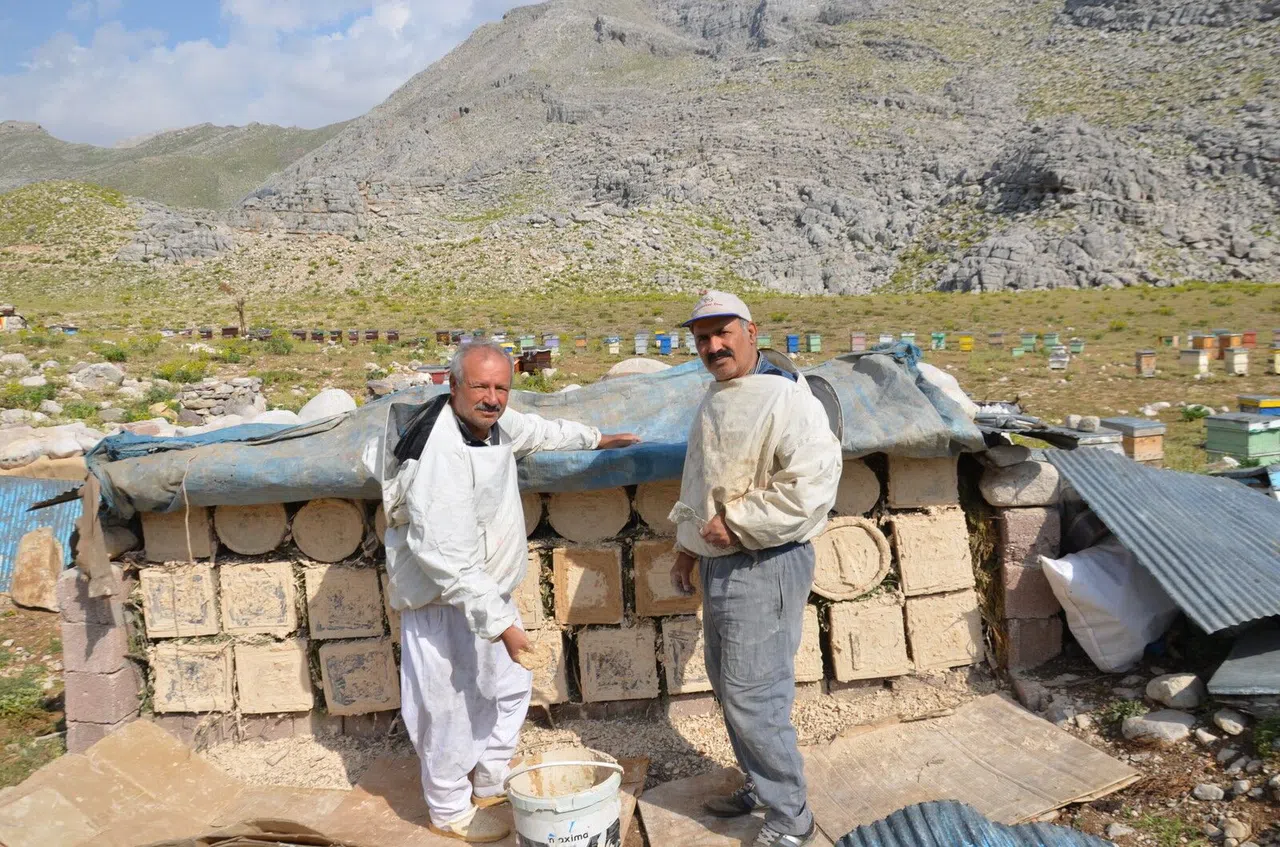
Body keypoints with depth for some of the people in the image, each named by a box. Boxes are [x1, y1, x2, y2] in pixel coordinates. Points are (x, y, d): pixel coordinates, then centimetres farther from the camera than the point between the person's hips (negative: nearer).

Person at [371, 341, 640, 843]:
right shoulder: (442, 455, -31)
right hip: (445, 602, -10)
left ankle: (490, 786, 40)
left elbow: (537, 431, 22)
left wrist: (593, 439, 33)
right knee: (451, 711, 4)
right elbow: (447, 557, -33)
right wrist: (499, 622, -30)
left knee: (510, 688, 21)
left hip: (487, 591, 10)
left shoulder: (494, 421, -2)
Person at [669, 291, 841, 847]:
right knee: (727, 685, 18)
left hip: (765, 564, -9)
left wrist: (736, 524, -20)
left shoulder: (786, 398, -17)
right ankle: (758, 787, 37)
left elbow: (810, 488, -26)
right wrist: (688, 545, 21)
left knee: (752, 696, -4)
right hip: (719, 562, 9)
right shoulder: (715, 400, 12)